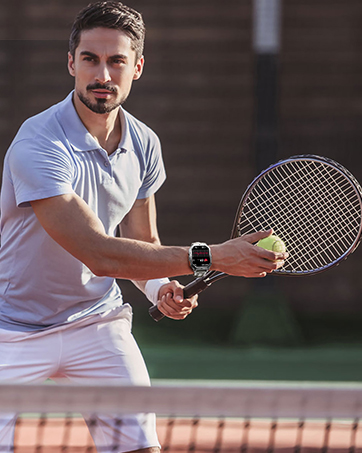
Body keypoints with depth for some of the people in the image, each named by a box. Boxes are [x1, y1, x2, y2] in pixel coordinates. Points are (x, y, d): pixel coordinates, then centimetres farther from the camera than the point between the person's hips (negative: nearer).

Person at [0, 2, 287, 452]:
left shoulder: (143, 144, -2)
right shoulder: (39, 146, -25)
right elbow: (99, 253, -32)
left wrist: (160, 286, -12)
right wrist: (212, 257, -33)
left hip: (97, 321, 5)